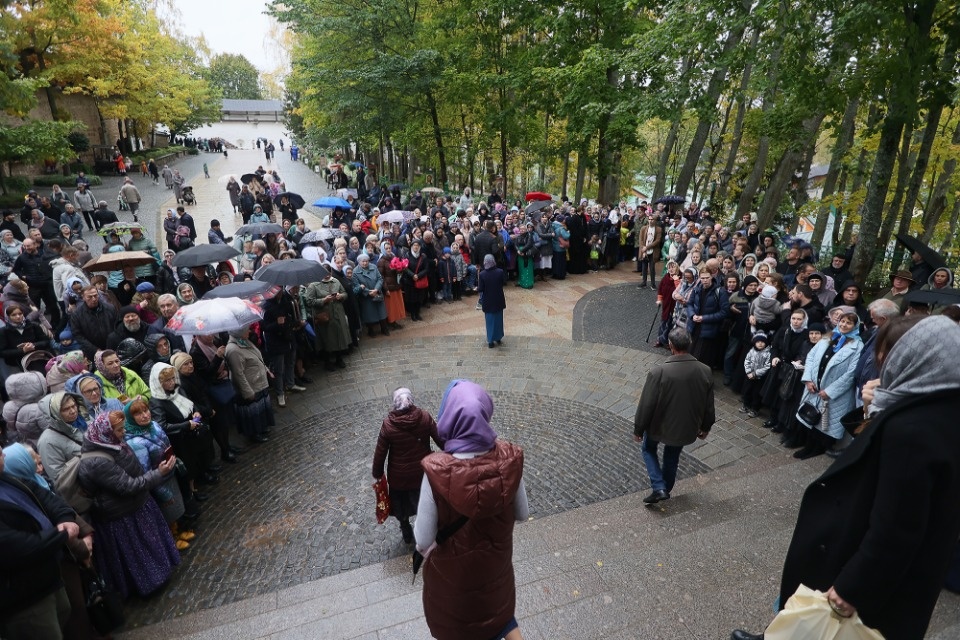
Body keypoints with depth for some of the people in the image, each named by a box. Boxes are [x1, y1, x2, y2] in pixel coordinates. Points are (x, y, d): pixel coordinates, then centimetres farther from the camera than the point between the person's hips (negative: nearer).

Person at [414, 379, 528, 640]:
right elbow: (522, 514, -10)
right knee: (495, 601, 35)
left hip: (452, 565, -2)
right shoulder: (508, 459, -27)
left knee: (451, 616, 31)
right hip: (495, 558, 2)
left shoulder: (436, 471, -36)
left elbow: (424, 540, -24)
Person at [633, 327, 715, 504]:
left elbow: (646, 405, -20)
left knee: (649, 449, 25)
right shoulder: (705, 371, -16)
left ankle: (659, 488, 13)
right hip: (687, 428, 4)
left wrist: (638, 429, -4)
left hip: (661, 426, -3)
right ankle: (666, 489, 45)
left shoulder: (658, 372, -29)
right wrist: (705, 427, 16)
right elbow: (709, 405, -2)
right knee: (673, 456, 28)